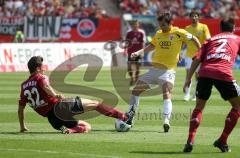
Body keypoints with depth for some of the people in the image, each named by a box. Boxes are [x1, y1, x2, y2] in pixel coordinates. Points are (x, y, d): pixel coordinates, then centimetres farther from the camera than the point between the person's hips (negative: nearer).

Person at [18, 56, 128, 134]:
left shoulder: (24, 86, 18)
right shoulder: (40, 77, 1)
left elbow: (20, 108, 20)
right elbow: (46, 87, -23)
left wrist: (22, 127, 27)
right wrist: (55, 96, -35)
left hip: (54, 121, 6)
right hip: (58, 107, -6)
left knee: (86, 127, 16)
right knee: (94, 104, 3)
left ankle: (67, 129, -13)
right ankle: (122, 116, -9)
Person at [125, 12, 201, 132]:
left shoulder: (178, 33, -5)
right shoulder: (158, 34, 9)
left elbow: (194, 39, 5)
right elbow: (151, 46, 24)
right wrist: (138, 53, 11)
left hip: (168, 70, -6)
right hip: (154, 68, 6)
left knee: (166, 93, -28)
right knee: (136, 90, 6)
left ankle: (166, 120, -38)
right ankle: (130, 117, 20)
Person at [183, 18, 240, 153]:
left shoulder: (211, 39, 27)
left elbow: (197, 59, 15)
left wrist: (189, 78, 14)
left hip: (205, 72, 3)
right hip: (223, 73, -3)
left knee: (199, 107, 18)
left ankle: (190, 140, 0)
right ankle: (222, 141, 8)